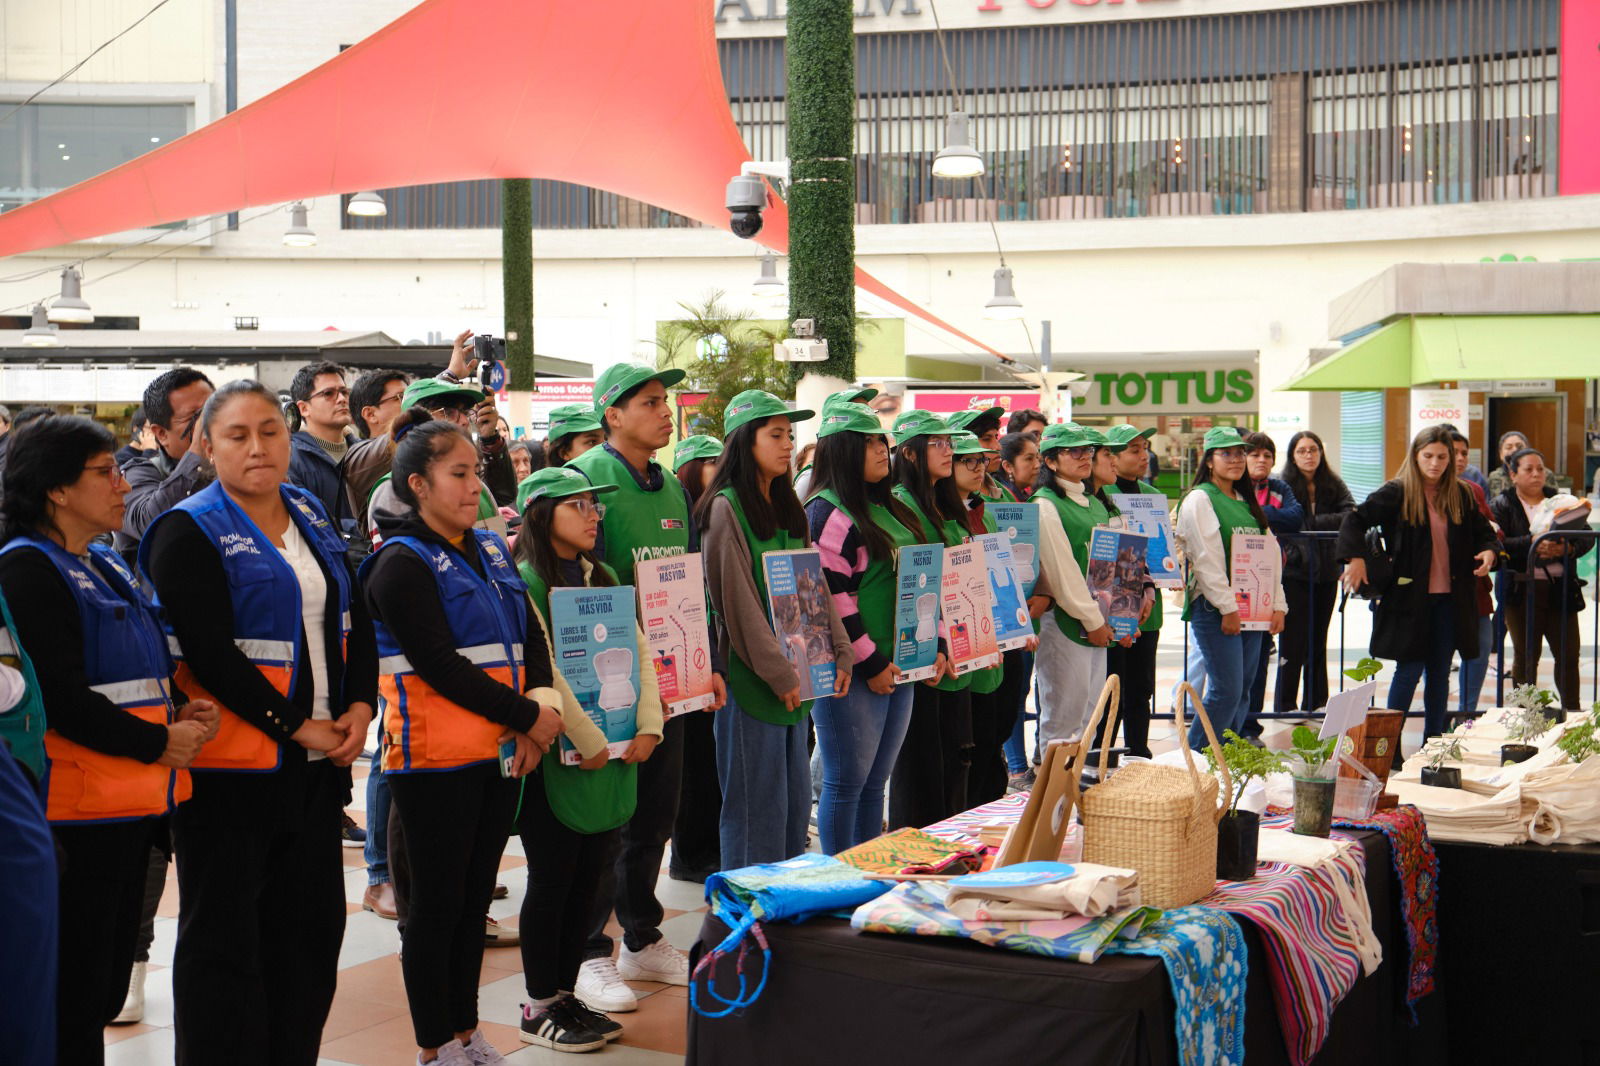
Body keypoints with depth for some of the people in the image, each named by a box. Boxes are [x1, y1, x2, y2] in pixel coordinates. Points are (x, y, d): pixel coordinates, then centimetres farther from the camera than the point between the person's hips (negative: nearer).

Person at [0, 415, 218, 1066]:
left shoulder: (106, 567, 17)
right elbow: (60, 698, -19)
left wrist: (178, 716, 5)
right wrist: (158, 744, -12)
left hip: (132, 804, 9)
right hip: (79, 809, -9)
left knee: (106, 987, 14)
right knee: (75, 991, -2)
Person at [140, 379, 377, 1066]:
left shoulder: (312, 519, 12)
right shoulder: (187, 533, -8)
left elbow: (356, 620, 14)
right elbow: (209, 653, -17)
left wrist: (359, 707, -2)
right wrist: (294, 726, -17)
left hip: (319, 759, 7)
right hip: (231, 768, -7)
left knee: (310, 929, 13)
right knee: (224, 936, 2)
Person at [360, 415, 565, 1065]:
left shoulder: (490, 549, 12)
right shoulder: (402, 564, -11)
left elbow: (531, 634, 9)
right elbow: (439, 665, -18)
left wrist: (544, 700, -10)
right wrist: (528, 716, -16)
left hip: (498, 751, 7)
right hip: (435, 758, -7)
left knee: (475, 896, 13)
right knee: (437, 901, 2)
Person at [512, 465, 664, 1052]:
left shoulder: (602, 578, 13)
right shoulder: (525, 581, -10)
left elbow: (638, 650, 9)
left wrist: (648, 724, -3)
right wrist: (588, 741, -19)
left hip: (614, 755, 7)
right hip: (557, 757, -7)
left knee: (587, 876, 11)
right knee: (552, 878, 1)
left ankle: (565, 993, 22)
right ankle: (540, 1008, 12)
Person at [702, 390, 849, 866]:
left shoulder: (788, 507, 14)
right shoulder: (725, 509, -10)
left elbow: (815, 587, 15)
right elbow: (738, 600, -16)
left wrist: (840, 652, 5)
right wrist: (778, 673, -18)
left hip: (796, 679, 8)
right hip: (751, 679, -8)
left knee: (796, 803, 14)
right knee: (757, 808, -2)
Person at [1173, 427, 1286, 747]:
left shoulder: (1247, 502, 18)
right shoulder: (1199, 499, -6)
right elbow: (1206, 558, -13)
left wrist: (1277, 604, 9)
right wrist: (1227, 607, -17)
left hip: (1251, 608, 7)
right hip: (1215, 609, -7)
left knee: (1242, 692, 6)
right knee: (1226, 690, -12)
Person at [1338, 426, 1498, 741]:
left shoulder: (1460, 496, 9)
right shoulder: (1396, 493, -5)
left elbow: (1483, 530, 20)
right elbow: (1355, 519, -9)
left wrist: (1489, 550, -2)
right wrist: (1355, 558, -23)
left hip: (1449, 598, 5)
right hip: (1408, 597, -5)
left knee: (1440, 673, 8)